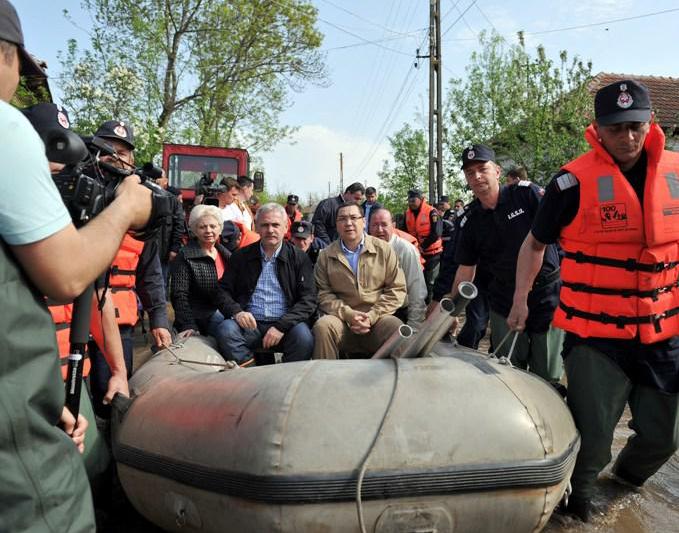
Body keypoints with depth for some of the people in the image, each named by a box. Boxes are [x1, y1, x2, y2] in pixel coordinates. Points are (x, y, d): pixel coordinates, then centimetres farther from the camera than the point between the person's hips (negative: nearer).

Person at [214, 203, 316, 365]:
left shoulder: (299, 258, 7)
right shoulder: (241, 256, 13)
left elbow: (308, 300, 0)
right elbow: (223, 291, 11)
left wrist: (282, 326, -14)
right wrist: (236, 311, -11)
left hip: (285, 323, -1)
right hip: (249, 324, 2)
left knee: (303, 336, -31)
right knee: (226, 330, -28)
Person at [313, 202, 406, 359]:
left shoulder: (384, 249, 6)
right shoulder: (326, 256, 9)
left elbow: (397, 289, 2)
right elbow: (324, 294, 4)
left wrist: (371, 316, -9)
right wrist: (348, 314, -12)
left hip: (378, 320, -1)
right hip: (342, 320, 1)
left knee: (396, 328, -32)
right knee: (322, 326, -30)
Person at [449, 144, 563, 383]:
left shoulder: (527, 194, -4)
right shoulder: (470, 221, 5)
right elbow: (465, 270, 9)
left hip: (547, 298, -3)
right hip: (504, 306, 3)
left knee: (547, 377, 4)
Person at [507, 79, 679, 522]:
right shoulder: (575, 181, -9)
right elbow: (535, 244, 3)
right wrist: (520, 299, -3)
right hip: (594, 335, -4)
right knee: (593, 436, 2)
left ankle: (627, 479, 47)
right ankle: (578, 497, 34)